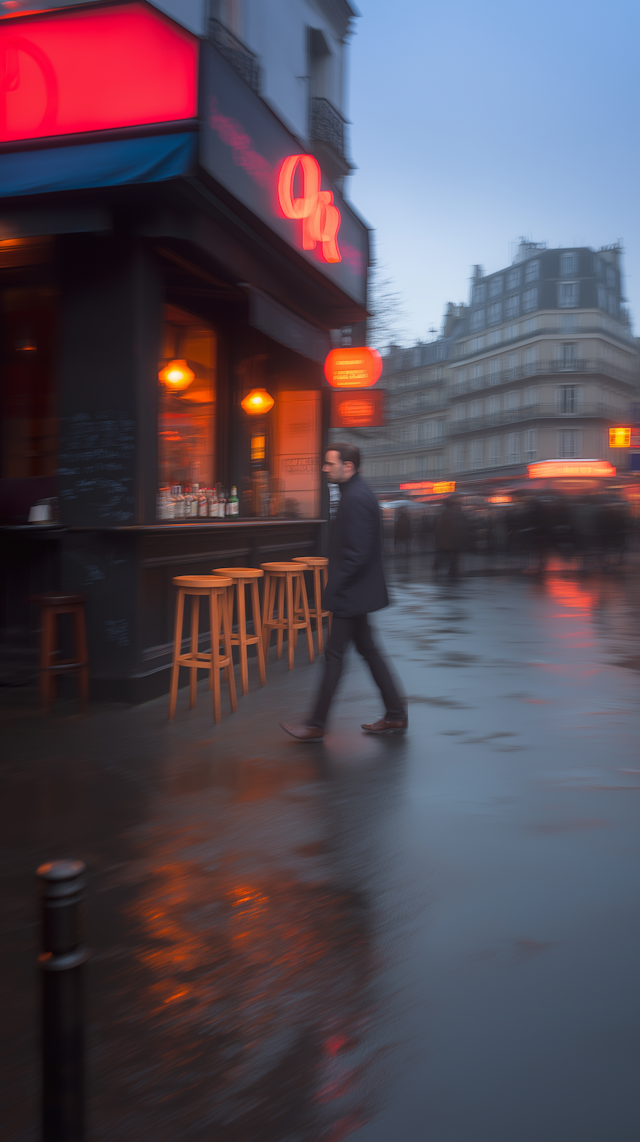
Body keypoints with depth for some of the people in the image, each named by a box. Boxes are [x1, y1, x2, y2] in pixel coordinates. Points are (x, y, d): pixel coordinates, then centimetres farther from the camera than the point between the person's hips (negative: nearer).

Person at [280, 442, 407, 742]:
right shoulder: (357, 493, 13)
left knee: (334, 654, -3)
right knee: (367, 650, 15)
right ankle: (395, 715, 22)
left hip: (351, 593, -10)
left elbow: (357, 552, -25)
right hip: (356, 593, 10)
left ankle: (316, 725, 6)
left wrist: (334, 588, -20)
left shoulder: (356, 498, -20)